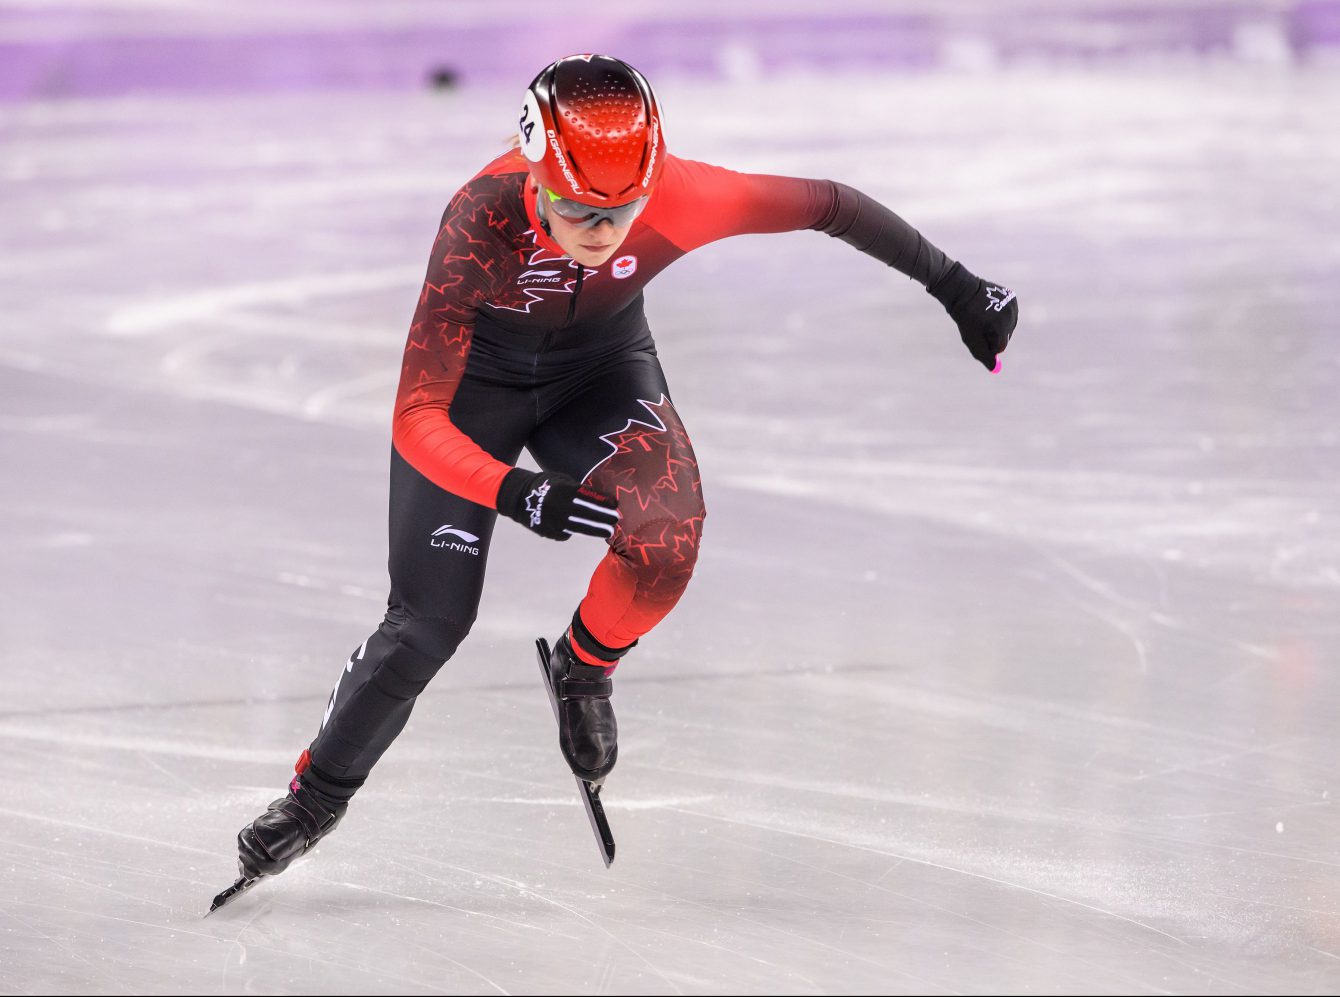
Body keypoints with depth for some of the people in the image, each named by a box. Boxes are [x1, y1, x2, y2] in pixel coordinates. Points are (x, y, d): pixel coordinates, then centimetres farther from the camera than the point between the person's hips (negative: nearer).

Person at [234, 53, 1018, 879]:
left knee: (666, 539, -25)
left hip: (601, 367, 2)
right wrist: (520, 494, -53)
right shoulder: (483, 223, -39)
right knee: (429, 624, -6)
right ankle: (320, 794, 19)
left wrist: (955, 285, -11)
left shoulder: (676, 199, -33)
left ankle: (584, 671, 7)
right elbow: (417, 424, -38)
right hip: (473, 375, -2)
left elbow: (829, 205, -17)